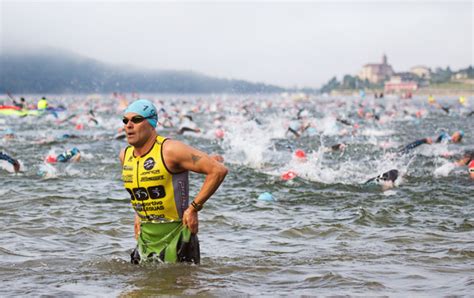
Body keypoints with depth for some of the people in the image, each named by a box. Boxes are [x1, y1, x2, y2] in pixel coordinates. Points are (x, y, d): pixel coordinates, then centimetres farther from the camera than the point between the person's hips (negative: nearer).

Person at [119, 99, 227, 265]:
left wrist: (194, 208, -18)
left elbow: (219, 170, -20)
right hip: (146, 237, 6)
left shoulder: (170, 150, -17)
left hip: (176, 237, -6)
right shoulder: (125, 155, 5)